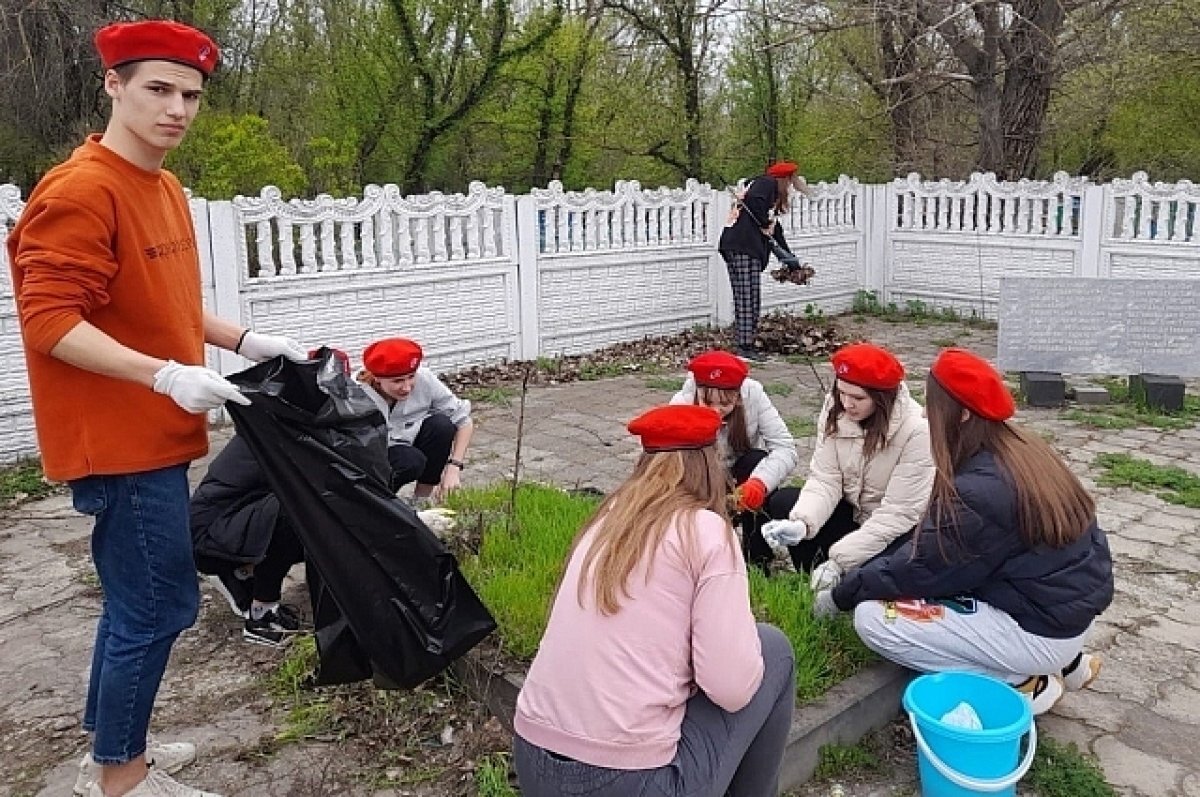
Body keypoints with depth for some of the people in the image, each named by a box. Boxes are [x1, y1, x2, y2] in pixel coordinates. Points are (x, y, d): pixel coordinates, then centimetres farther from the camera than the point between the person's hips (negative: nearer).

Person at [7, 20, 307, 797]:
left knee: (137, 602, 18)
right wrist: (166, 376, -28)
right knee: (160, 605, -1)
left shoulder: (165, 188, 12)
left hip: (153, 435, 9)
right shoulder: (79, 192, -17)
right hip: (119, 439, -9)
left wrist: (245, 340, 11)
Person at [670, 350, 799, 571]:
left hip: (742, 485, 2)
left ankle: (758, 559, -16)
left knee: (758, 460, -30)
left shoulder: (752, 392, -22)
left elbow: (786, 447, -26)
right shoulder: (681, 407, -24)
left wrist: (760, 482, -45)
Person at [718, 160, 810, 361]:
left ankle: (746, 345, 13)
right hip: (741, 247, -10)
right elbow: (753, 200, -19)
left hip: (750, 249, 10)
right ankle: (745, 346, -9)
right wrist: (764, 222, -6)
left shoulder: (773, 196, 29)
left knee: (752, 300, 9)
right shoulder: (767, 183, 2)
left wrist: (788, 256, 32)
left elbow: (774, 228, 32)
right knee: (746, 298, -10)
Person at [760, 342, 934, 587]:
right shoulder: (835, 411, -12)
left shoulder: (917, 431, -27)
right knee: (783, 503, -18)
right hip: (853, 511, 5)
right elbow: (824, 480, -14)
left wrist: (840, 559, -28)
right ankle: (824, 586, -2)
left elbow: (899, 514, -26)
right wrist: (802, 522, -34)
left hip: (898, 533, -5)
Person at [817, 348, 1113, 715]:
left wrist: (840, 595, -1)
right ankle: (1066, 660, 17)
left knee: (872, 616, -12)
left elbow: (921, 568, -15)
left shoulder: (978, 491, -25)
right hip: (1071, 608, 9)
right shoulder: (1023, 450, 1)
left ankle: (1021, 681, -2)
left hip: (1039, 631, -9)